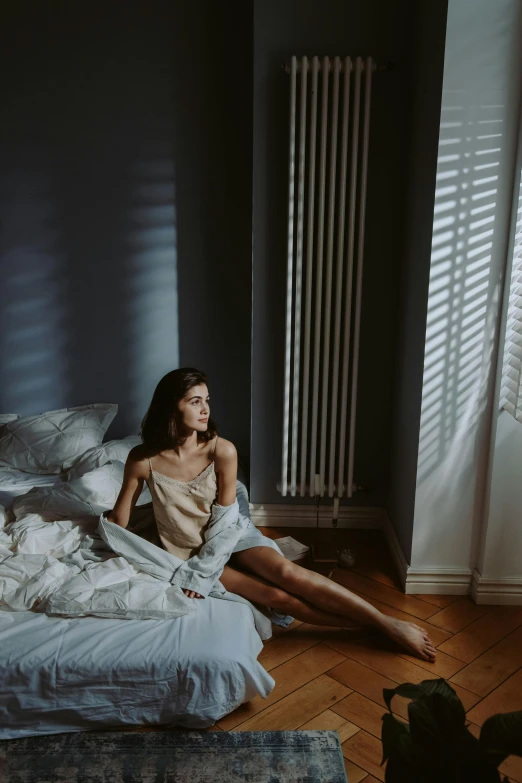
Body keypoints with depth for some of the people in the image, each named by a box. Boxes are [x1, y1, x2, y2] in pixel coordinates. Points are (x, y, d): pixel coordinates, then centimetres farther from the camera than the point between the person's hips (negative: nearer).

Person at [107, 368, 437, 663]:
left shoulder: (223, 451, -16)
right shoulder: (143, 459, -19)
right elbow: (120, 517, -5)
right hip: (189, 552, -1)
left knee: (286, 572, -27)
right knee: (276, 596, -22)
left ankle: (387, 623, -23)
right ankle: (369, 625, -16)